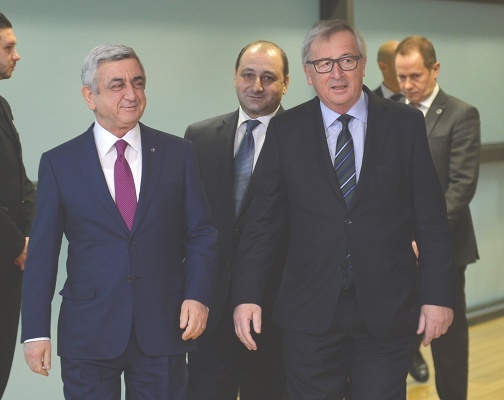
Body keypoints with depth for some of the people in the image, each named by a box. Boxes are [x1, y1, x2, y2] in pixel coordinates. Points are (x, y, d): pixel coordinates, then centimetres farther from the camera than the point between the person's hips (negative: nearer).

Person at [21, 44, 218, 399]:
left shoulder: (178, 153, 5)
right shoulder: (59, 163, 2)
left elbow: (202, 233, 5)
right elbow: (42, 252, 1)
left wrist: (197, 296, -10)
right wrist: (36, 331, -5)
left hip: (164, 328, 1)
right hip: (88, 335, -1)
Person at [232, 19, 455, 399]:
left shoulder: (406, 124, 1)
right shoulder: (285, 130, 3)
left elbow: (431, 218, 2)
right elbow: (263, 221, 3)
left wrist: (438, 296, -2)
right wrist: (247, 296, -3)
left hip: (387, 310, 0)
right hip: (310, 311, 0)